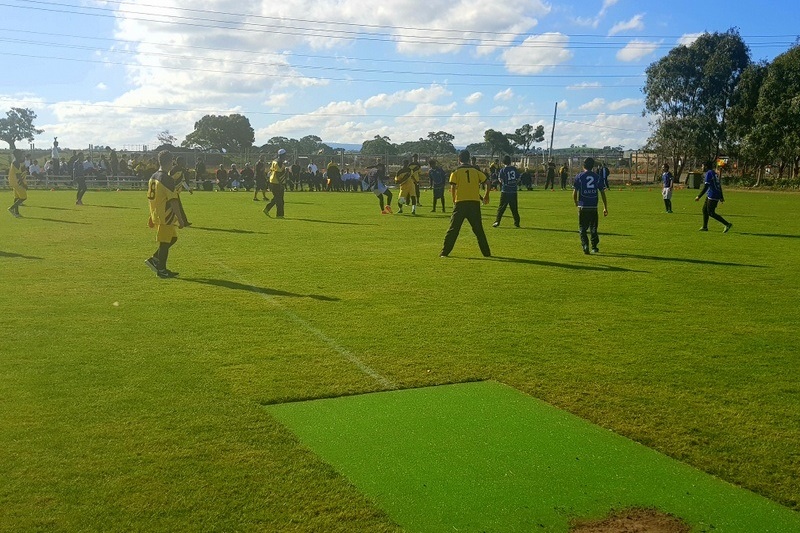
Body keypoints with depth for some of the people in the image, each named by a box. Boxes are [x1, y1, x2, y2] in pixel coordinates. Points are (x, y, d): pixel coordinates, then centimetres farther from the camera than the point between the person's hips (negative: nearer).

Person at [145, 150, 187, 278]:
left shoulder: (153, 177, 9)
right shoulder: (167, 179, -18)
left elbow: (150, 197, 16)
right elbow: (173, 200, -21)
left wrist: (152, 216, 24)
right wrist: (180, 219, -17)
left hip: (156, 215, 9)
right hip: (165, 217, -9)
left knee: (172, 238, 20)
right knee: (165, 243, 1)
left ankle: (154, 260, 17)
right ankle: (161, 270, 9)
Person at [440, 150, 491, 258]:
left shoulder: (456, 171, 3)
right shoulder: (476, 170, 11)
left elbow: (453, 187, -7)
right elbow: (487, 182, 7)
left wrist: (454, 200, 3)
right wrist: (486, 196, 19)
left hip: (460, 202, -2)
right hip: (475, 202, 2)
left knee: (453, 228, 2)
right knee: (478, 229, 12)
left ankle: (445, 252, -1)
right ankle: (486, 252, 13)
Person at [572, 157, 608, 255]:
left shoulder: (579, 176, -2)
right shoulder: (597, 177, 4)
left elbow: (574, 192, -5)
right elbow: (602, 193, 4)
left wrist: (576, 203, 13)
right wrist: (605, 207, 9)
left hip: (583, 206, -2)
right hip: (594, 207, 2)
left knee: (583, 228, 5)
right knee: (593, 228, 15)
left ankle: (585, 246, -11)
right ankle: (594, 247, 18)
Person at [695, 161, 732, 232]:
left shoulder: (709, 173, -13)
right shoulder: (714, 173, 16)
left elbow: (705, 187, -19)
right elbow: (719, 186, 19)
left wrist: (699, 196, -16)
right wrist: (721, 197, 24)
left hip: (712, 196, -10)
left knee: (711, 213, -7)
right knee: (704, 209, 17)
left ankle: (727, 224, -10)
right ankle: (705, 227, 23)